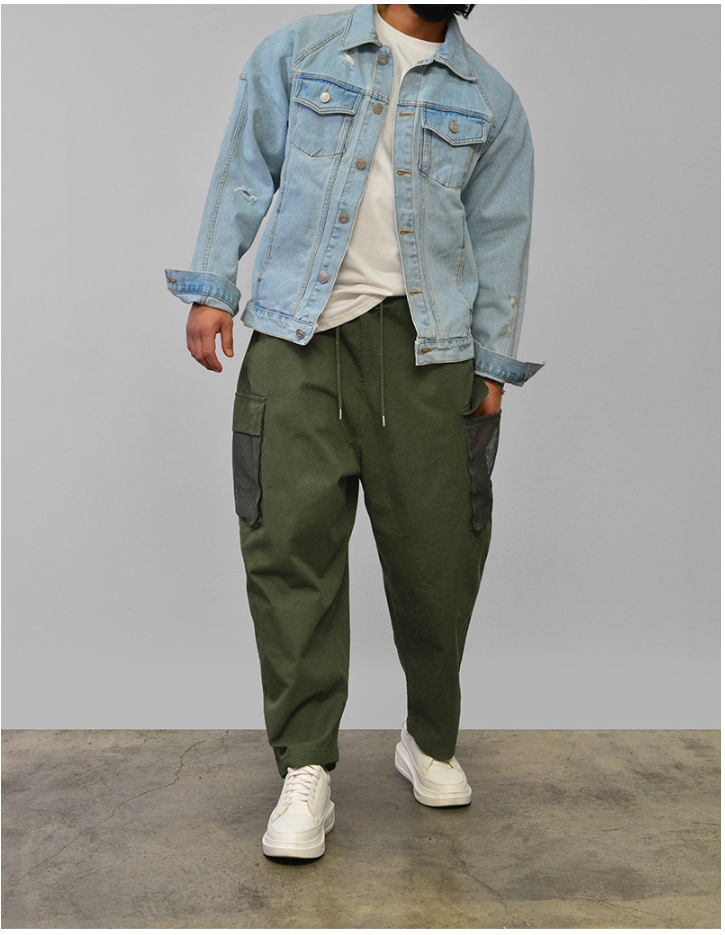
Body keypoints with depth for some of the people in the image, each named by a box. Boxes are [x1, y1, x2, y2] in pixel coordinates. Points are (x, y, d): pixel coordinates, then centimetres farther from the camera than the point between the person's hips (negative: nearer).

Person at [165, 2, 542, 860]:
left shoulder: (489, 102, 16)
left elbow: (499, 235, 15)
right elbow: (245, 172, 13)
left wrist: (494, 363, 9)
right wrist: (211, 289, 5)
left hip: (424, 342, 1)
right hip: (299, 335, -1)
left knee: (433, 546, 0)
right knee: (292, 539, -9)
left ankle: (430, 742, 23)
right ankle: (304, 771, 1)